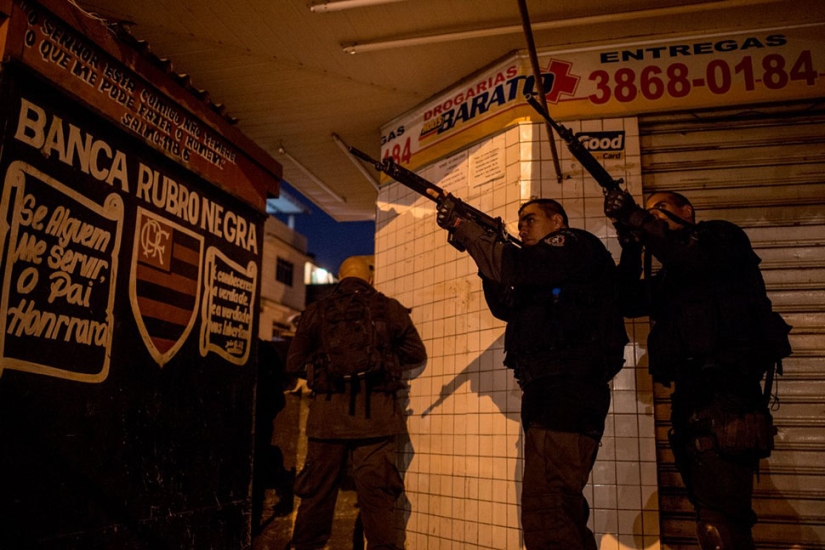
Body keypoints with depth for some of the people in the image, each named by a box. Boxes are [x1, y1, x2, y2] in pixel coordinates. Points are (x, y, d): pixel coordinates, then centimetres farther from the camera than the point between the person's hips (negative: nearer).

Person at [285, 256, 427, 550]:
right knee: (375, 490, 1)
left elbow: (293, 363, 9)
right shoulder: (390, 309, 6)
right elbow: (416, 354, 12)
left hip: (327, 414, 1)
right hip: (375, 414, -1)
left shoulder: (317, 310, 8)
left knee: (317, 489, 11)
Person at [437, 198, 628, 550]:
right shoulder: (543, 268, 27)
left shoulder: (576, 244, -1)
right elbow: (506, 306, 19)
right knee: (565, 509, 18)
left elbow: (519, 268, -18)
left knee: (545, 514, -16)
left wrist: (463, 226, -11)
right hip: (546, 394, 11)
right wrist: (485, 248, 11)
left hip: (568, 391, -11)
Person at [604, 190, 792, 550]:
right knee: (713, 516, 14)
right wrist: (631, 245, 4)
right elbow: (629, 301, 12)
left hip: (726, 388, -8)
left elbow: (696, 258, -14)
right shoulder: (667, 278, 27)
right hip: (690, 395, 8)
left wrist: (636, 218, -11)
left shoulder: (722, 236, 8)